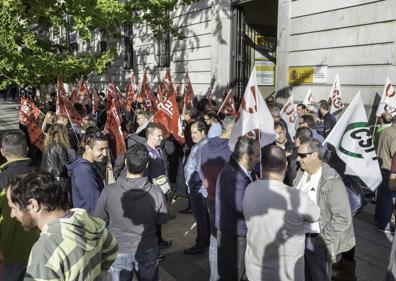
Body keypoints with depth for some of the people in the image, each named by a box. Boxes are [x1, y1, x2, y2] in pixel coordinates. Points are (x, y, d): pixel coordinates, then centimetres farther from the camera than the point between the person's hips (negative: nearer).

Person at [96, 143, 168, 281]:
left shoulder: (109, 191, -23)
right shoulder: (156, 192, -21)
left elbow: (99, 219, -7)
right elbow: (162, 219, -4)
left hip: (119, 253, 0)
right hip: (147, 252, 1)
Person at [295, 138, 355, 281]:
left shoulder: (332, 182, -22)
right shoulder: (301, 173, -1)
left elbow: (342, 219, -21)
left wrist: (321, 240, -17)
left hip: (318, 244, -6)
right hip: (299, 238, 6)